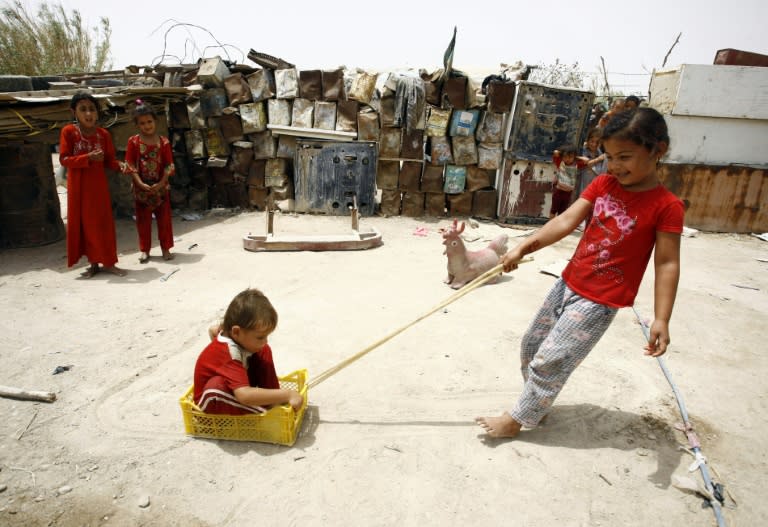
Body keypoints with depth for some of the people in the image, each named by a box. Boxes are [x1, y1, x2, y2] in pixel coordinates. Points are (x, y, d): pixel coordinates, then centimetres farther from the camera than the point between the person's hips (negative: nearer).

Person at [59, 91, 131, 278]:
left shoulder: (103, 134, 0)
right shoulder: (68, 132, -8)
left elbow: (109, 160, 6)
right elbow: (64, 159, -10)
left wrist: (120, 165, -16)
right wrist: (88, 158, -23)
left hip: (98, 183, 2)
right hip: (78, 185, -2)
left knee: (103, 222, 4)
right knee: (84, 223, 5)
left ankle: (108, 262, 12)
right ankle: (93, 263, 15)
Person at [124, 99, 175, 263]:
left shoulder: (163, 142, -3)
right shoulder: (133, 141, -4)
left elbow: (169, 165, -5)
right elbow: (130, 165, -6)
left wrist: (161, 183, -15)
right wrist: (141, 183, -16)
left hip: (160, 186, 0)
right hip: (141, 187, 0)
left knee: (164, 218, 6)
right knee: (143, 220, 8)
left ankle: (165, 248, 18)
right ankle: (144, 250, 18)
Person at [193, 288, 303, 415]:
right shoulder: (227, 352, -38)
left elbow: (213, 330, 11)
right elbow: (244, 396, -49)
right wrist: (287, 395, -45)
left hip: (238, 389, 8)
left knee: (264, 352, -5)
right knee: (217, 384, -41)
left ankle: (273, 401, -8)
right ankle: (268, 411, -25)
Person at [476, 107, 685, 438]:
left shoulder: (666, 206, -14)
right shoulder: (603, 184, 1)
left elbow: (666, 264, -14)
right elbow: (566, 221, -8)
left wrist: (661, 319, -19)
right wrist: (524, 246, -20)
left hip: (601, 300, -7)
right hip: (568, 283, 7)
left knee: (549, 361, -3)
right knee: (531, 346, 17)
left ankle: (516, 420, 17)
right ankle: (538, 404, 39)